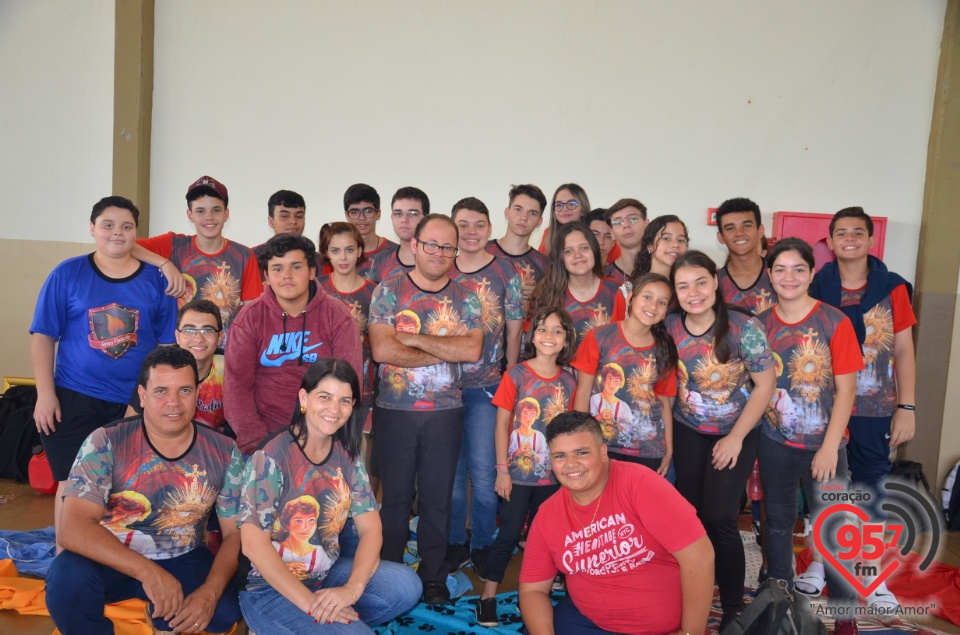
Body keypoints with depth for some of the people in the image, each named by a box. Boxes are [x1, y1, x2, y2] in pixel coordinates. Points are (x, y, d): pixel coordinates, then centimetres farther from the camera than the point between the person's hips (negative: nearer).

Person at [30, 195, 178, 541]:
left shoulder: (156, 278, 3)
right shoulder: (68, 273, 1)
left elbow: (168, 343, 5)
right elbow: (43, 335, 1)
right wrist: (45, 394, -4)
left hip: (138, 400, 1)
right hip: (75, 398, -1)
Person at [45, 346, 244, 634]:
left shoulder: (224, 452, -8)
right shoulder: (105, 443, -15)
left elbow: (235, 533, -5)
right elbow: (73, 528, -24)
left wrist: (211, 591, -24)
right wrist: (147, 572, -35)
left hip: (182, 562, 2)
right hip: (112, 561, -2)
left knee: (227, 608, -24)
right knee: (68, 576, -33)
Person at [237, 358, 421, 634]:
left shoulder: (347, 454, 0)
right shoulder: (271, 455, -18)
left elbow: (370, 528, -3)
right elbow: (253, 543, -21)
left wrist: (352, 589, -20)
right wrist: (309, 602, -24)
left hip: (328, 574, 6)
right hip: (272, 588, -6)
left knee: (406, 585, -16)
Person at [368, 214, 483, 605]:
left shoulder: (465, 300, 5)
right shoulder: (388, 291, 0)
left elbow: (472, 350, -11)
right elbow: (382, 350, -14)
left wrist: (415, 339, -14)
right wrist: (444, 352, -12)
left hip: (445, 412, 1)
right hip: (394, 410, -1)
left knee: (438, 497, 9)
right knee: (395, 496, 9)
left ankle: (434, 577, 24)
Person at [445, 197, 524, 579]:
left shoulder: (505, 273, 0)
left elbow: (514, 331, 2)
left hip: (486, 387, -2)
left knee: (483, 471, 2)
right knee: (450, 469, 11)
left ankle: (482, 546, 21)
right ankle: (455, 543, 27)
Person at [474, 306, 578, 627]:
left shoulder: (568, 381, 2)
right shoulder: (516, 374, -8)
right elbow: (502, 424, -7)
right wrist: (502, 470, -9)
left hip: (553, 474, 4)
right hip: (519, 473, -3)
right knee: (509, 534, -1)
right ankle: (488, 596, 11)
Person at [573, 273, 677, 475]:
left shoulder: (665, 350, 3)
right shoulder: (600, 337, -6)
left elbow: (664, 402, 9)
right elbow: (583, 391, -4)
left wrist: (669, 450, 8)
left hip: (649, 450, 3)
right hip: (601, 445, -2)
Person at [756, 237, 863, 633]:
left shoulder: (835, 322, -9)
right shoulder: (760, 324, 0)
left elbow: (845, 390, -10)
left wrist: (829, 447, -14)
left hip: (822, 444, -3)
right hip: (774, 442, 3)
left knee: (830, 529, 5)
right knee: (778, 523, 15)